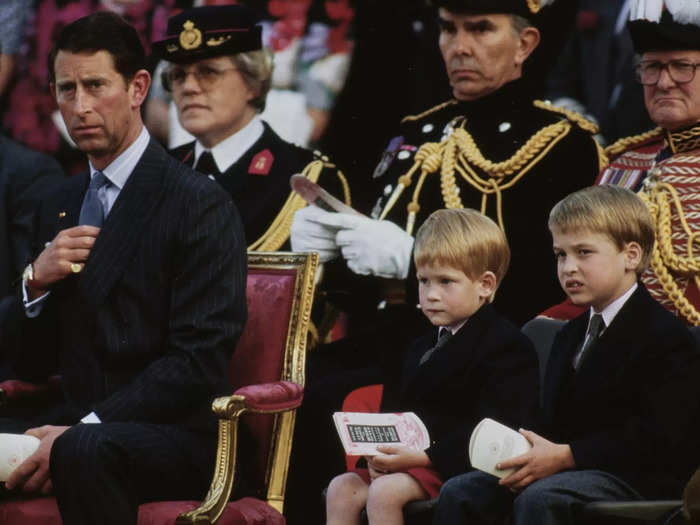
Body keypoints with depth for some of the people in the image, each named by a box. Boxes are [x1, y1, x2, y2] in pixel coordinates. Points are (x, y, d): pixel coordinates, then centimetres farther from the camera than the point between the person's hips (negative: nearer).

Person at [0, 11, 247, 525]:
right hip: (75, 426, 6)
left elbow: (200, 362, -14)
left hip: (175, 436, -6)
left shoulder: (202, 204, -5)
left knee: (87, 451, -37)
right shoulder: (59, 208, 16)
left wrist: (78, 431, -21)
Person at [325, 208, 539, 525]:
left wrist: (424, 457, -23)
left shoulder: (507, 347, -8)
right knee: (342, 488, -12)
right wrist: (379, 452, -4)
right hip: (408, 458, 9)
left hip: (456, 464, -9)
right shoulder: (421, 350, 22)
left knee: (385, 491, -30)